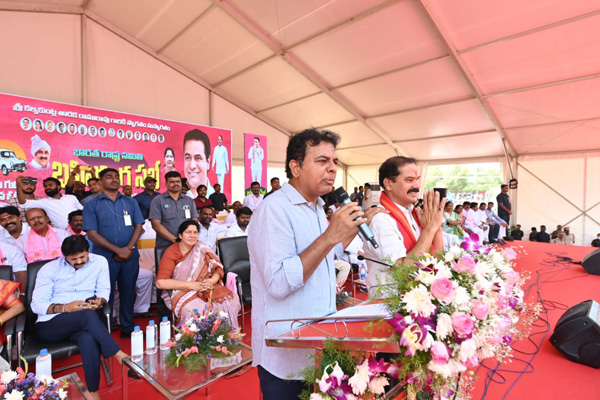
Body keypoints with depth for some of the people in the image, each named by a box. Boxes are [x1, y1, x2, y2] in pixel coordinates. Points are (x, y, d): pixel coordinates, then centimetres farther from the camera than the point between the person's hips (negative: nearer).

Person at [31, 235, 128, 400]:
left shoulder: (100, 262, 1)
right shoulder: (49, 269, -2)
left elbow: (104, 290, 7)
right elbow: (36, 304, -5)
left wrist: (100, 301, -17)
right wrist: (65, 308, -23)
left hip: (82, 323, 1)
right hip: (49, 325, -1)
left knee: (89, 339, -37)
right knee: (88, 315, -35)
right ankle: (119, 355, -30)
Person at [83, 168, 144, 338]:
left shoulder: (130, 202, 8)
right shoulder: (92, 205, 0)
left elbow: (138, 226, 4)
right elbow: (92, 233, -7)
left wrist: (128, 248, -11)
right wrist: (118, 250, -14)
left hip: (130, 256, 2)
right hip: (105, 257, -2)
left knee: (128, 293, 11)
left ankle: (127, 328, 24)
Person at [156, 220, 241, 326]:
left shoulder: (201, 248, 9)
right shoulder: (171, 252, -1)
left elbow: (218, 268, 8)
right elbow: (160, 282, -10)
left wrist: (212, 281, -15)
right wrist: (191, 285, -15)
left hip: (206, 289, 3)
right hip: (182, 292, -3)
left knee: (232, 300, -24)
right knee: (196, 309, -35)